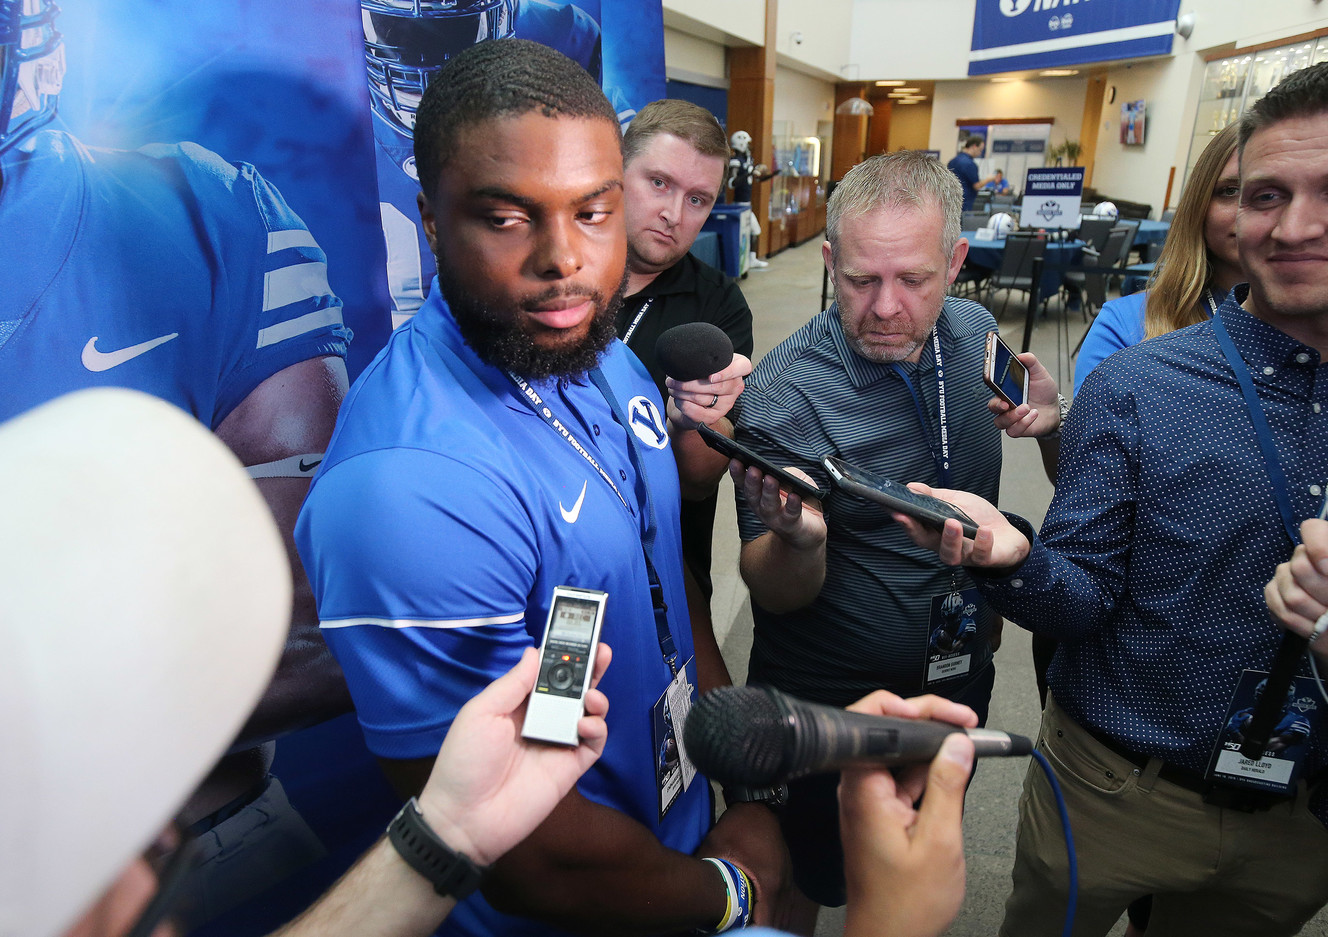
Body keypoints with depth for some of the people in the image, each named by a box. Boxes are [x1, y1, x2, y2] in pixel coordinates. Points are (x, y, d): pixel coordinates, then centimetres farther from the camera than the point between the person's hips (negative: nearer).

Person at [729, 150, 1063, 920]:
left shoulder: (975, 334, -7)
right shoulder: (783, 397, -26)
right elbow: (775, 597, -23)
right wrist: (799, 537, -41)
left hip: (959, 681, 6)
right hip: (828, 708, -5)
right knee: (809, 886, 21)